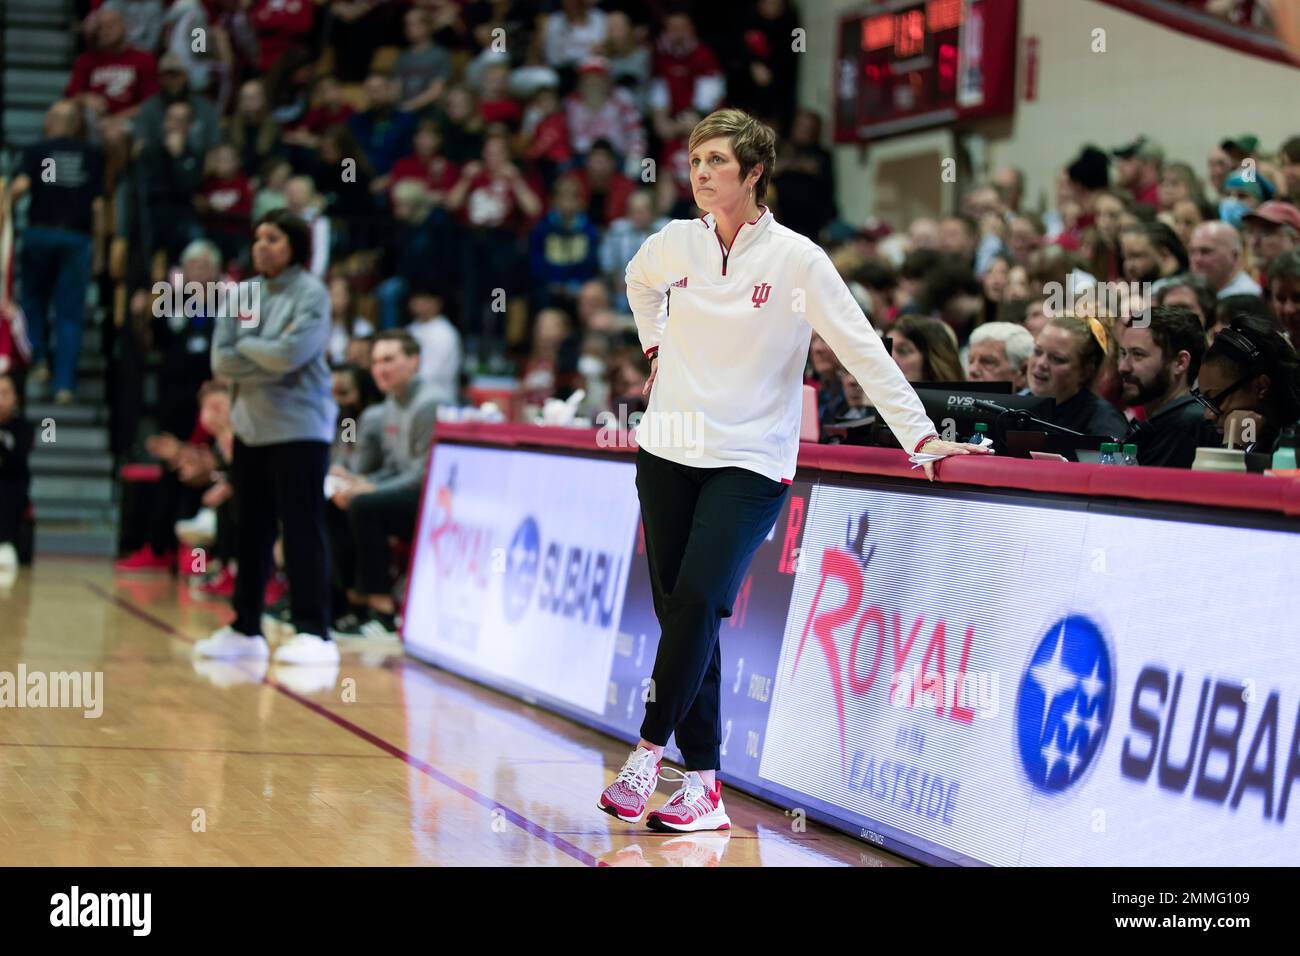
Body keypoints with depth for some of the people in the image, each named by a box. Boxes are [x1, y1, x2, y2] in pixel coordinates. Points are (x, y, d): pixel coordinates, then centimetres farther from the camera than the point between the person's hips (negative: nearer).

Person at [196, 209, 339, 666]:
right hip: (250, 426, 6)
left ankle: (314, 633, -5)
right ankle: (245, 629, 17)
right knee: (251, 530, 10)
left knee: (302, 529, -6)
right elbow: (221, 361, 2)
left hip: (299, 427, -6)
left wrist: (245, 345, -4)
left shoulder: (310, 293, -6)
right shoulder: (242, 294, 10)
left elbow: (291, 352, -19)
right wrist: (271, 364, -10)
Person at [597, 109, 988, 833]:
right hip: (668, 453, 4)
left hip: (751, 461, -4)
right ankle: (703, 783, 6)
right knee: (678, 611, 1)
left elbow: (863, 350, -8)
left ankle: (650, 751, -9)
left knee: (698, 601, -20)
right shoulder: (675, 243, 3)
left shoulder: (797, 258, -9)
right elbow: (639, 282, 29)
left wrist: (921, 436, -12)